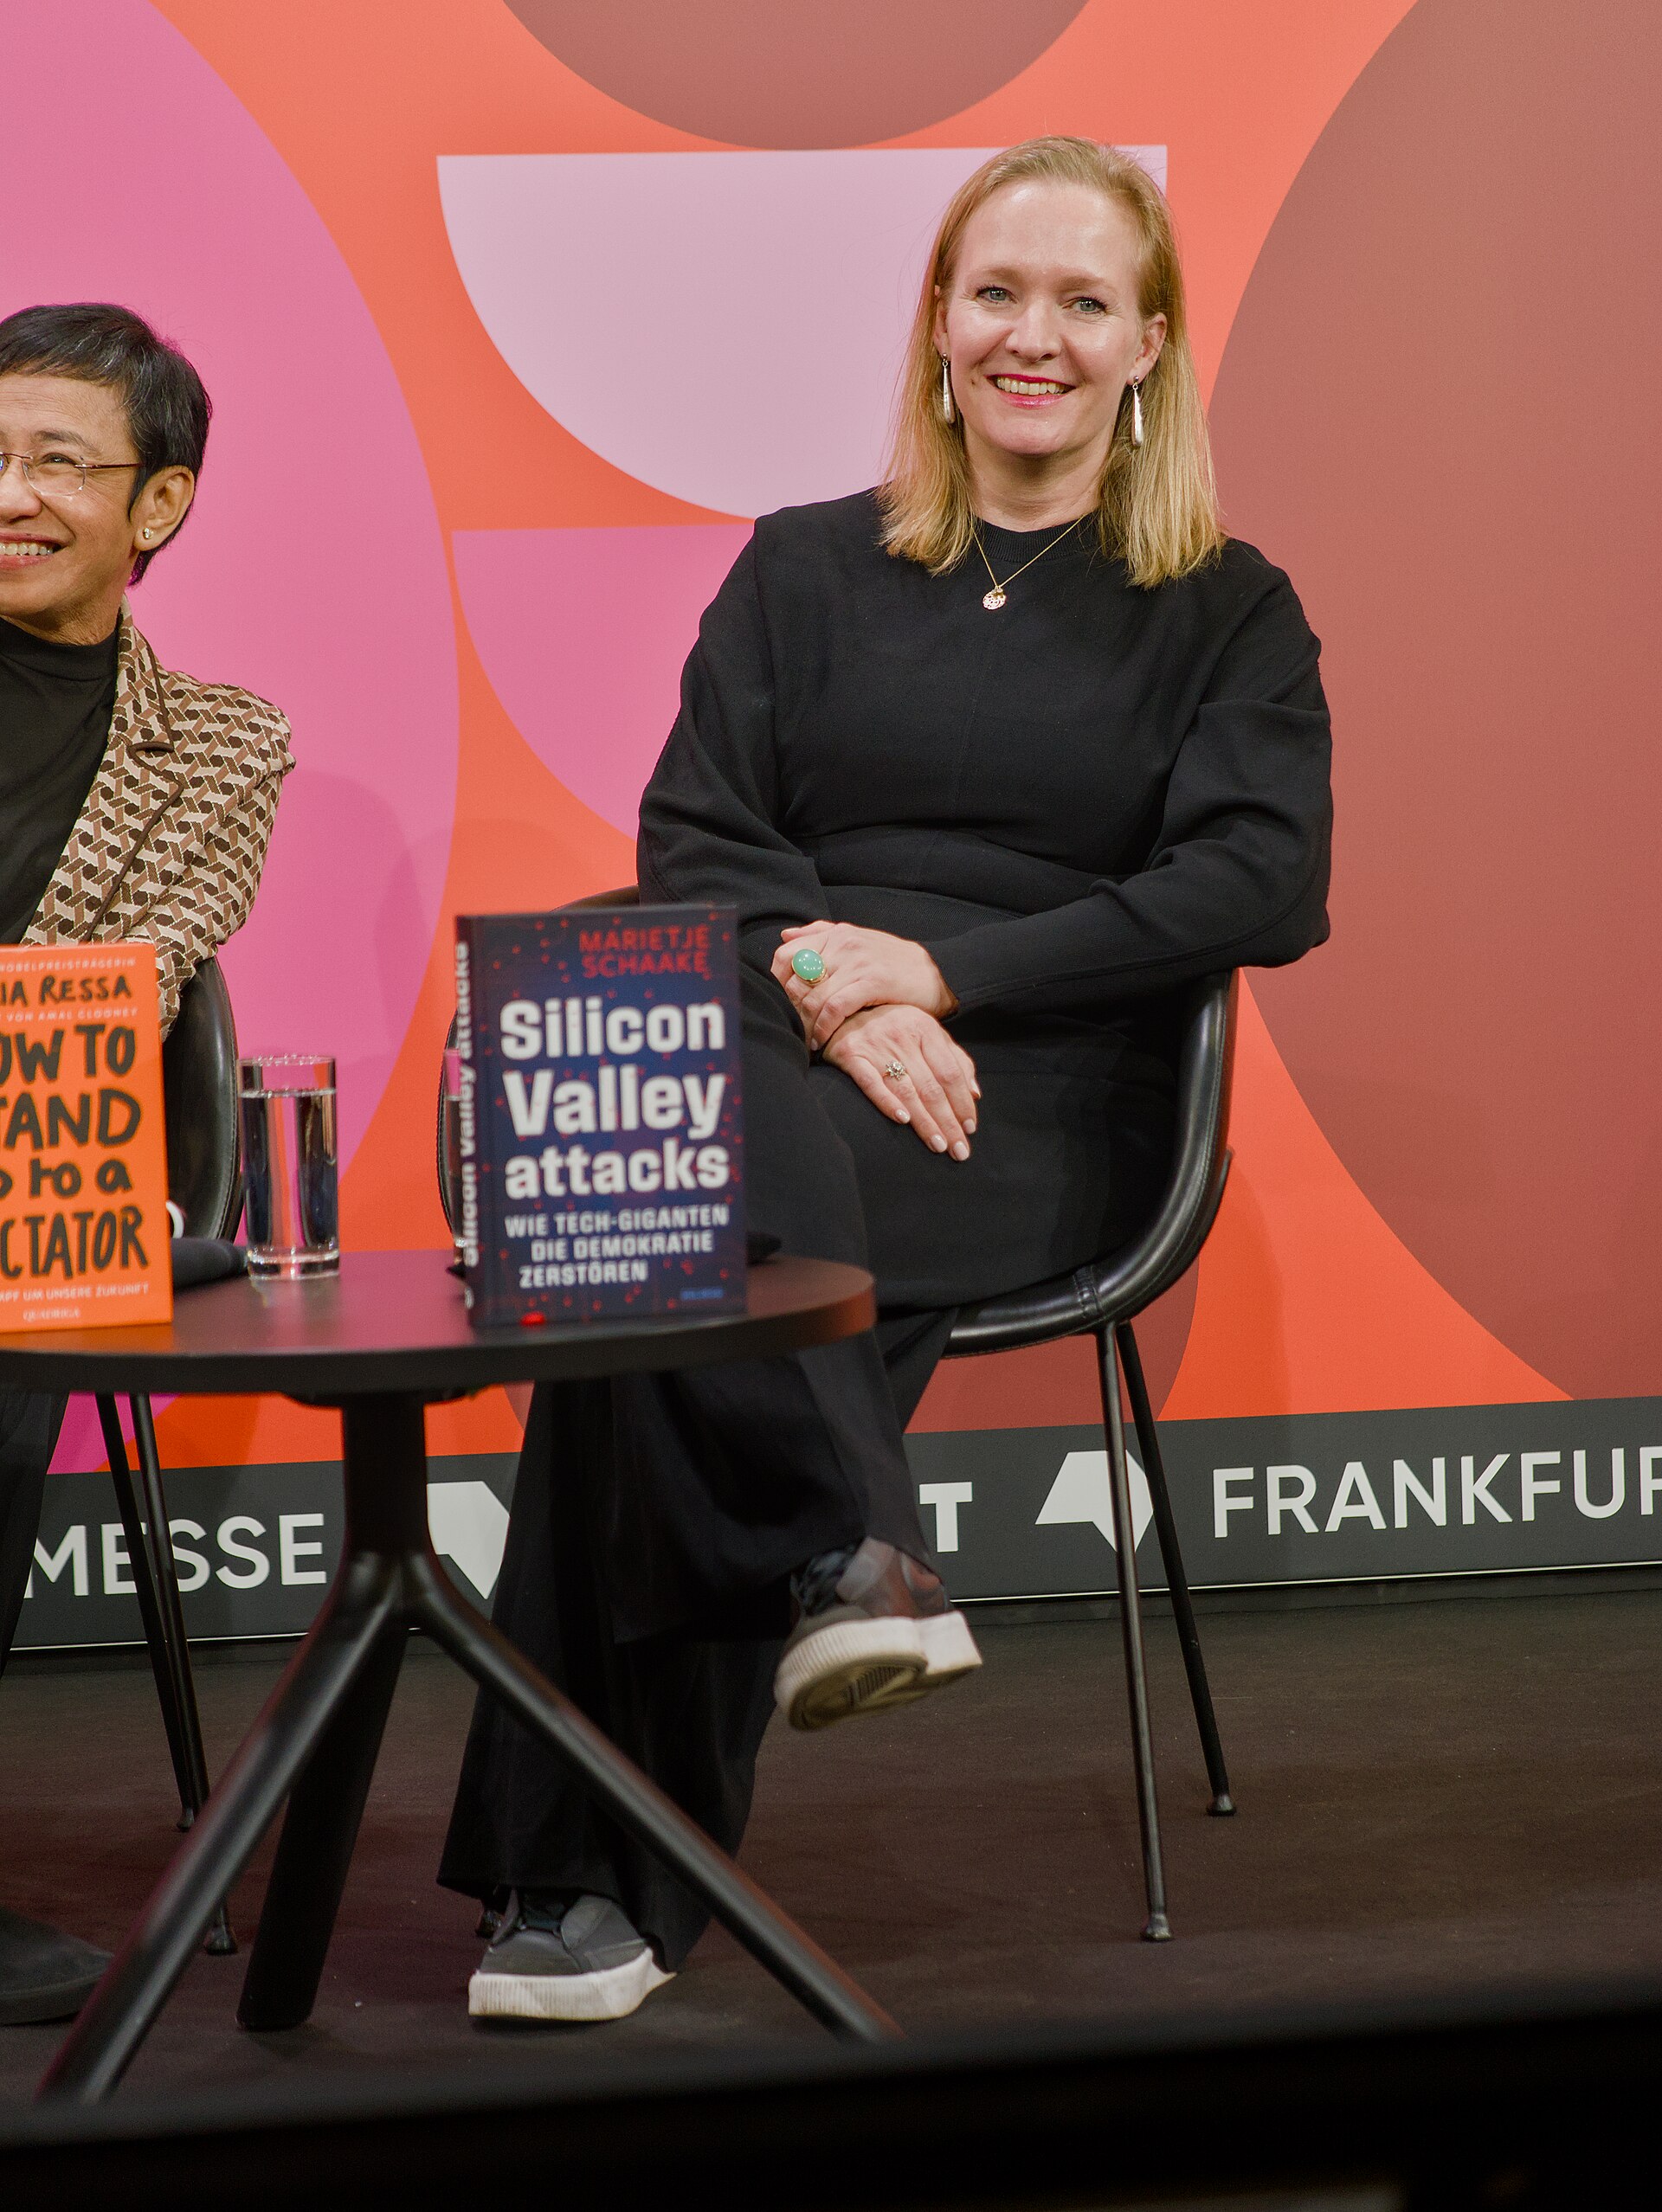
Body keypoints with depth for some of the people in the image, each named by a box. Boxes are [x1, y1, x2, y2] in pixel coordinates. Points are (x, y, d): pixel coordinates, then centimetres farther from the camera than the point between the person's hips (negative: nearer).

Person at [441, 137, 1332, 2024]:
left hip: (1044, 1106, -2)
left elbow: (1260, 888, -1)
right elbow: (688, 845, 9)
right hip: (774, 1070, 3)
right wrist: (825, 992, -13)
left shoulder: (1228, 615, 14)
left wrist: (936, 968, -11)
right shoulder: (805, 571, 20)